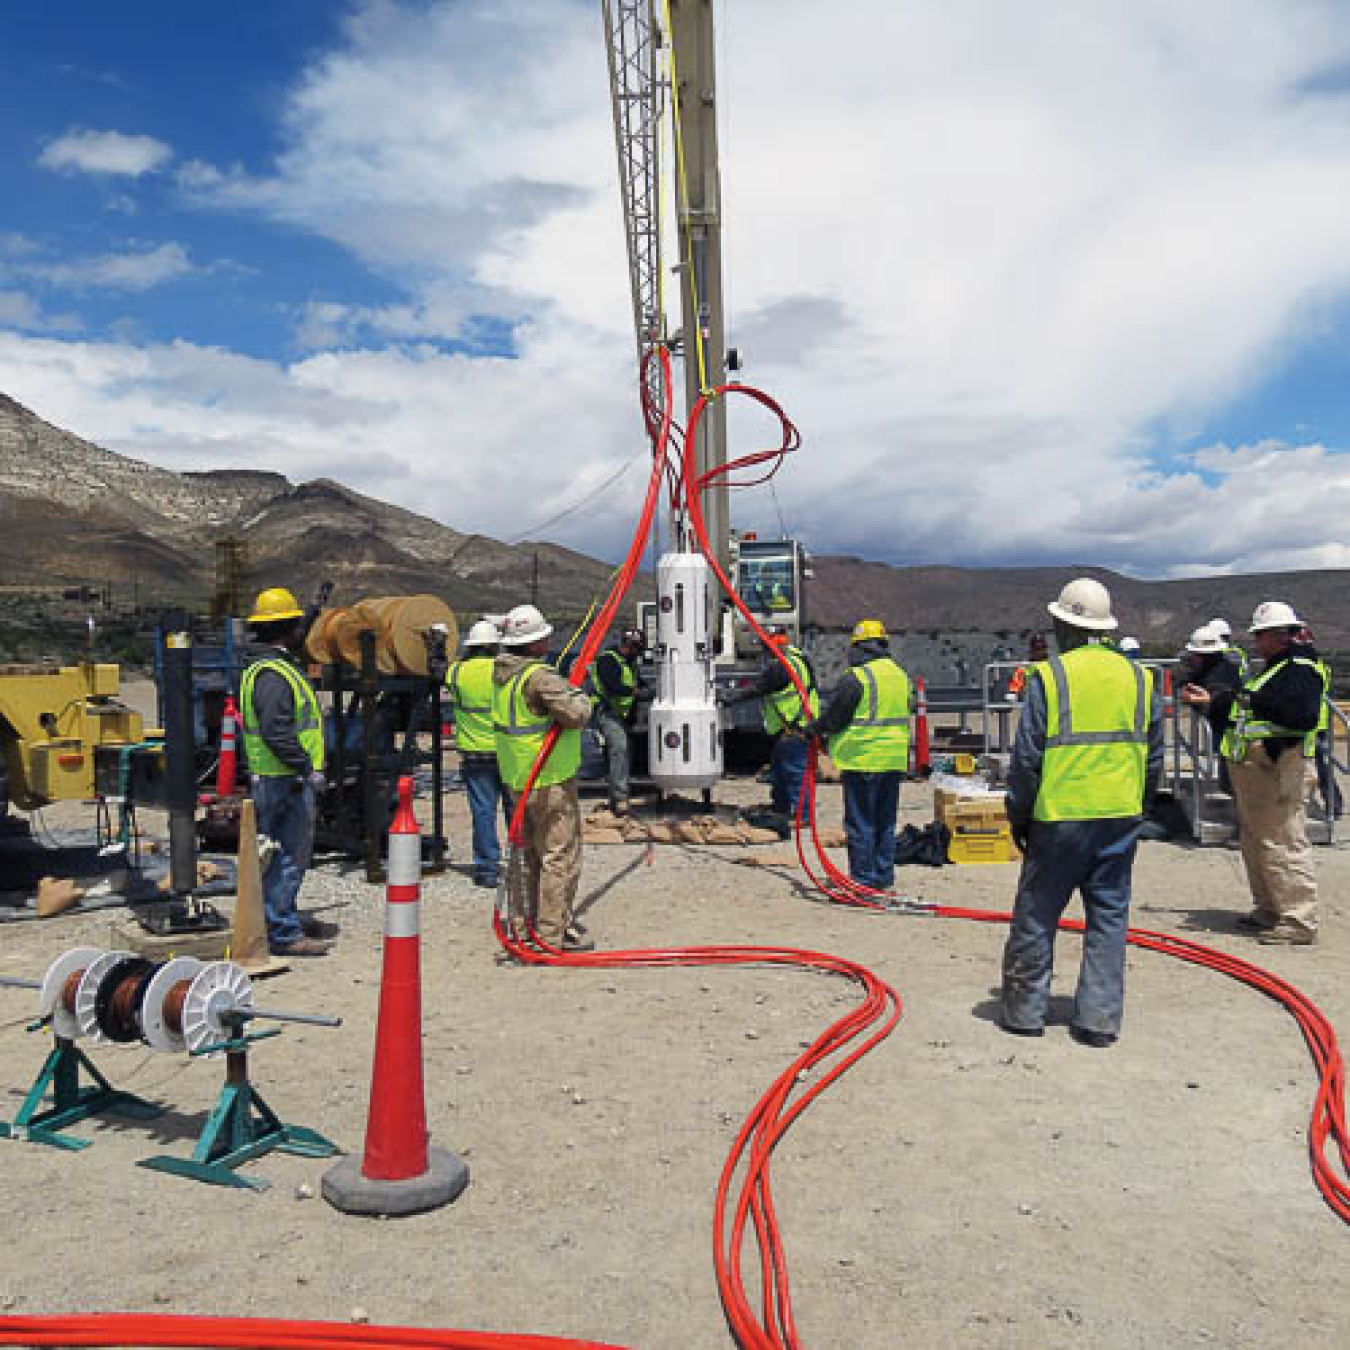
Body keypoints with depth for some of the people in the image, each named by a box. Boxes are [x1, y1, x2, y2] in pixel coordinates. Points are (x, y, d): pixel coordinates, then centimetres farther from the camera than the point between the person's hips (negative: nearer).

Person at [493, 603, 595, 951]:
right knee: (561, 854, -2)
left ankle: (531, 918, 30)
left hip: (519, 778, 10)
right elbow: (577, 714, -24)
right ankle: (554, 932, 2)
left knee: (535, 852, 20)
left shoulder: (502, 670, 6)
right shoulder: (539, 676, -22)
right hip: (550, 778, -9)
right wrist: (578, 694, -2)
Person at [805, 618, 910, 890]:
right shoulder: (900, 676, 11)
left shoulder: (856, 678, -15)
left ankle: (862, 877, 3)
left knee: (860, 823, 0)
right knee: (885, 822, 14)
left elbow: (833, 715, -10)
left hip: (862, 760, -7)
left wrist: (814, 728, 9)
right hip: (894, 760, 8)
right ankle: (883, 875, 20)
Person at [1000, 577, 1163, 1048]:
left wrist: (1019, 816, 3)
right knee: (1109, 915, 11)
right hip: (1121, 816, 4)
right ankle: (1099, 1018, 13)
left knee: (1036, 915, 8)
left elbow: (1026, 756, -7)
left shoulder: (1048, 676, -7)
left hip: (1060, 816, -4)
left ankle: (1025, 1009, 18)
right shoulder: (1139, 678, 7)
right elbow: (1154, 757, 11)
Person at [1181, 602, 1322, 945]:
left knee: (1282, 845, -9)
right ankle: (1268, 912, 28)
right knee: (1255, 842, 17)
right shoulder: (1272, 669, 21)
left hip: (1277, 768, -11)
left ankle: (1299, 923, -4)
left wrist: (1258, 702, -23)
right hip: (1253, 768, 11)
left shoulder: (1300, 669, -11)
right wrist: (1212, 702, 26)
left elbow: (1305, 715, -27)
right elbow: (1242, 711, 29)